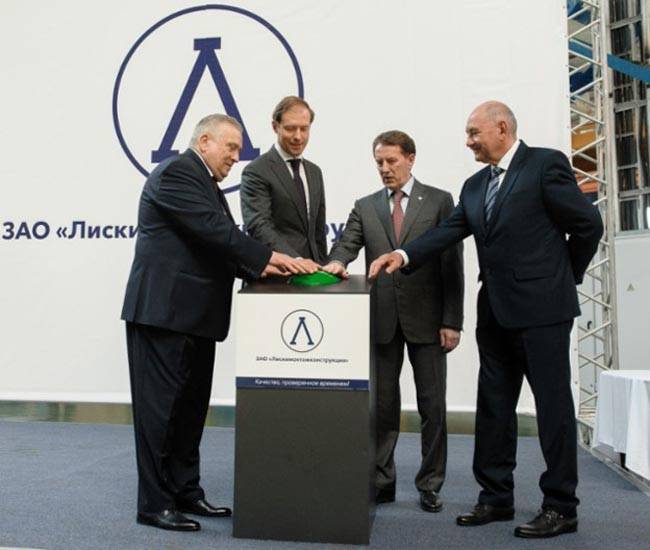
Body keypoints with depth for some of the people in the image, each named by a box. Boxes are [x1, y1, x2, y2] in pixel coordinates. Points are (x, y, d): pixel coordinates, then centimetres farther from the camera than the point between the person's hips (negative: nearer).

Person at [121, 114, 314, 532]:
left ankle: (186, 492, 25)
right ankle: (154, 504, 8)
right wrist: (268, 257, -18)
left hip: (195, 314, 10)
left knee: (191, 407, 14)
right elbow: (216, 230, -21)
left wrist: (260, 267, -1)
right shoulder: (176, 173, -10)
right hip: (163, 310, -10)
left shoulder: (207, 185, 20)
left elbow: (223, 243, 13)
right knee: (161, 405, -2)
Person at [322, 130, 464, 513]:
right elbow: (347, 243, 1)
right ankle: (382, 481, 22)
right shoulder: (365, 207, 11)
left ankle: (430, 485, 20)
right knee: (382, 405, 9)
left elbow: (452, 263, -2)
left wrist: (452, 321, -7)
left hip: (427, 319, -2)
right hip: (382, 319, 2)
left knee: (433, 405, 6)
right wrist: (337, 262, -25)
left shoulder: (440, 201, 3)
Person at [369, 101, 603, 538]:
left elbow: (589, 224, -5)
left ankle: (561, 506, 14)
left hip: (542, 307, -7)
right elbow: (449, 231, 3)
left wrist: (566, 276, 4)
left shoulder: (545, 164, -7)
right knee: (493, 407, 11)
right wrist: (404, 255, -12)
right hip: (496, 311, 7)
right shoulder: (475, 186, 13)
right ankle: (496, 498, 23)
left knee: (553, 404, 2)